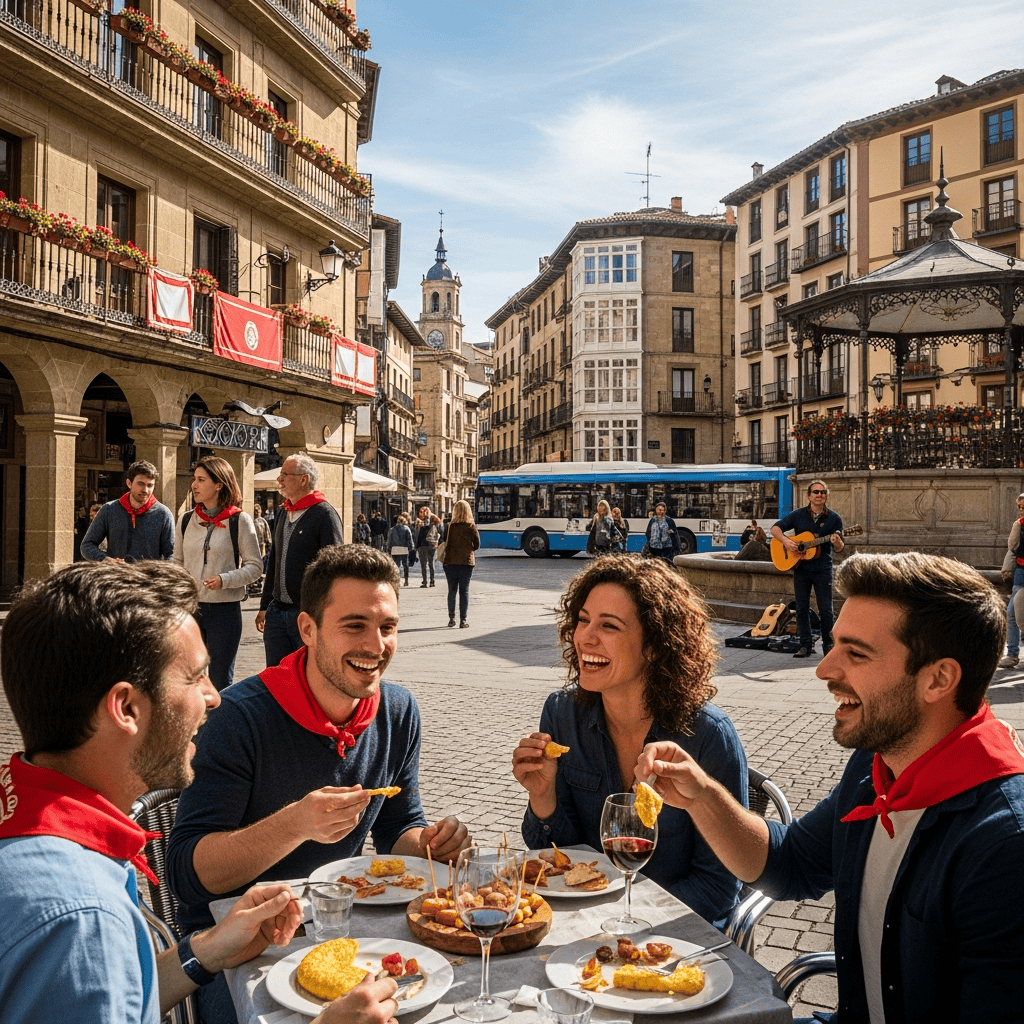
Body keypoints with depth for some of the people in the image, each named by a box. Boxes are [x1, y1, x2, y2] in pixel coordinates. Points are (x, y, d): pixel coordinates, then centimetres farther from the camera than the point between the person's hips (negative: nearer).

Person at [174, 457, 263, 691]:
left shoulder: (239, 520, -4)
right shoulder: (186, 520, 9)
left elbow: (255, 567, -5)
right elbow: (177, 563, 18)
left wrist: (224, 580, -19)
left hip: (225, 609, -4)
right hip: (189, 609, 4)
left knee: (220, 681, 3)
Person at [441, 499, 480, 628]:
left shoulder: (449, 527, -4)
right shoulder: (471, 527, -4)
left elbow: (444, 544, 0)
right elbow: (477, 545, 3)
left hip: (450, 561, 1)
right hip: (467, 561, -1)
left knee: (452, 590, 10)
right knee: (464, 591, 4)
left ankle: (451, 619, 12)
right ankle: (463, 620, 3)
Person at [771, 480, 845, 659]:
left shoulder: (834, 518, 0)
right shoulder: (798, 515, 3)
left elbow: (839, 549, -1)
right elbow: (775, 528, 3)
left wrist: (837, 542, -24)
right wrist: (785, 541, -16)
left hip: (823, 569, -1)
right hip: (801, 568, 2)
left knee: (825, 609, -1)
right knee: (802, 608, 5)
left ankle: (828, 644, 12)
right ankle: (805, 645, 12)